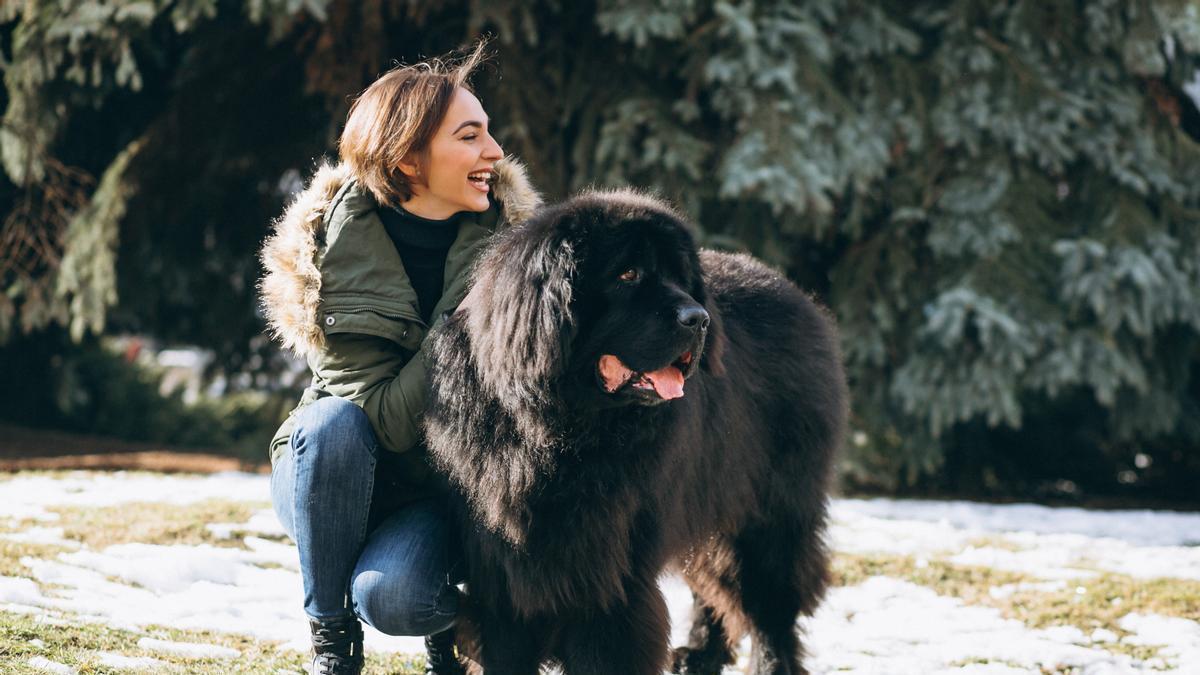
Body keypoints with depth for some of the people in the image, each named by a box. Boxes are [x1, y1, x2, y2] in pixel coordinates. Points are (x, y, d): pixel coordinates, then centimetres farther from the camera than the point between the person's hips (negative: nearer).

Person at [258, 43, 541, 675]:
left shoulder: (505, 229, -10)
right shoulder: (332, 255, -17)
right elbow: (384, 421, -23)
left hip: (445, 491, 0)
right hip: (334, 478, 0)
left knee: (390, 595, -31)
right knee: (333, 421, -34)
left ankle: (451, 622, 8)